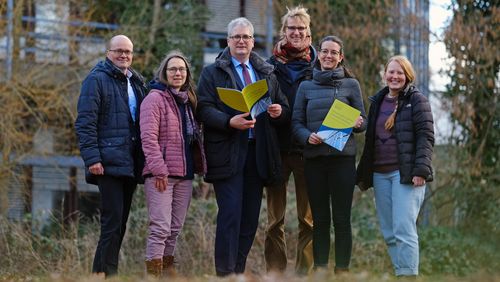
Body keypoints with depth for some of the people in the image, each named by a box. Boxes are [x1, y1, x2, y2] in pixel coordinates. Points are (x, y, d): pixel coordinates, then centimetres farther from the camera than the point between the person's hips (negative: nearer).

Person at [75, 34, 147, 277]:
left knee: (119, 223, 8)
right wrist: (92, 158, -18)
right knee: (112, 222, -12)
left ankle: (102, 272, 13)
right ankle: (107, 273, -10)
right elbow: (85, 122, -10)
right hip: (109, 163, -8)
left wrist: (144, 160, 15)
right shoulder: (97, 80, -3)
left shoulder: (136, 83, 19)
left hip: (131, 164, 8)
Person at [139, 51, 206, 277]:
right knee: (160, 229, -12)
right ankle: (154, 275, -12)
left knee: (174, 230, 10)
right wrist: (159, 170, -19)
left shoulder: (188, 101, 18)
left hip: (184, 174, 7)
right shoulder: (155, 98, -6)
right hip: (161, 174, -7)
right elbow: (148, 137, -14)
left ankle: (168, 271, 16)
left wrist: (197, 166, 13)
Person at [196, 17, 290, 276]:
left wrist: (279, 112, -4)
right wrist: (230, 122, -22)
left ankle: (239, 270, 14)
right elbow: (204, 109, -6)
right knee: (230, 214, -11)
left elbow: (285, 111, 20)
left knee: (250, 217, 6)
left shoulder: (266, 73, 19)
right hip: (227, 153, -5)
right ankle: (225, 273, -9)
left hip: (258, 153, 5)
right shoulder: (212, 72, 5)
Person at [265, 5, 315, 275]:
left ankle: (304, 272, 6)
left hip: (307, 149, -1)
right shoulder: (270, 65, 7)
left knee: (309, 218, 1)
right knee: (275, 219, 4)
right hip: (276, 148, 1)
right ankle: (275, 273, 8)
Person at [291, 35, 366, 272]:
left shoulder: (351, 84, 7)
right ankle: (319, 270, 8)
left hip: (343, 157, -2)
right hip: (314, 158, 2)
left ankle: (342, 270, 2)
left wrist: (357, 124, -16)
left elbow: (362, 121, 8)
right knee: (320, 219, 5)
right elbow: (296, 122, 8)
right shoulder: (306, 86, 11)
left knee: (341, 218, -1)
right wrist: (308, 136, -13)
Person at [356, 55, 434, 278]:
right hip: (380, 174, 6)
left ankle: (408, 274, -14)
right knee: (388, 233, 5)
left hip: (406, 173, -6)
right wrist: (363, 174, 17)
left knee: (403, 230, -14)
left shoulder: (417, 101, 0)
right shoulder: (377, 102, 17)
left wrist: (421, 170, -17)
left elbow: (426, 136, -7)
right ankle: (400, 272, 11)